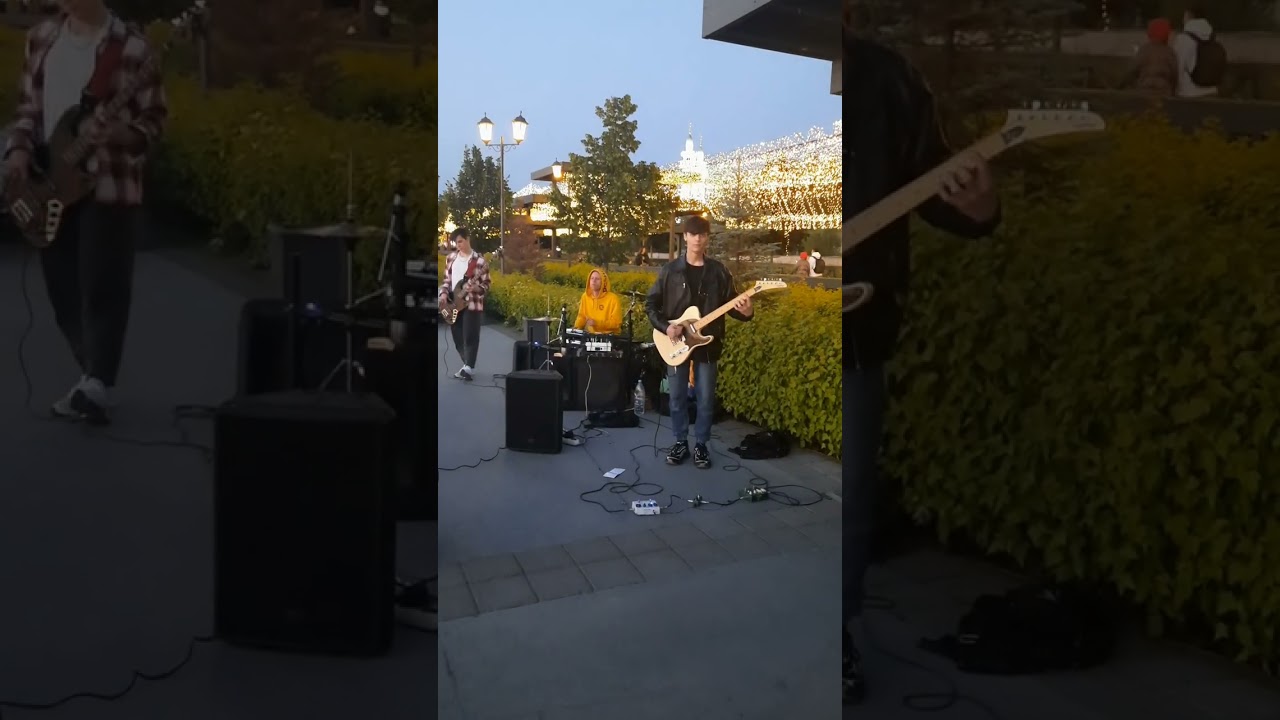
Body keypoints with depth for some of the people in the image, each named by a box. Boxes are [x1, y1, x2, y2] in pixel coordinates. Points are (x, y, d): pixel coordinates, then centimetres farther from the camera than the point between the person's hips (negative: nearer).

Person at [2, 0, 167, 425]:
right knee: (62, 288, 10)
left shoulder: (130, 47, -6)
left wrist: (113, 134, -23)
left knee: (102, 287, -8)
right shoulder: (42, 37, 11)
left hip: (108, 185, -6)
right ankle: (94, 377, 23)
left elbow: (155, 119, -5)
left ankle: (98, 385, -2)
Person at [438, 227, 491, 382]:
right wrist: (444, 294, -3)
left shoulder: (479, 260, -7)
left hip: (472, 304, -6)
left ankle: (469, 368, -6)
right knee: (458, 338, 9)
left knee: (470, 337, -9)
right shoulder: (451, 258, 9)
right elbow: (447, 279, 14)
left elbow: (486, 285, -5)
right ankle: (467, 366, 23)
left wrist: (474, 288, -25)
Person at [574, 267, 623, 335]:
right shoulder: (585, 296, 4)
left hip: (609, 336, -4)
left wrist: (597, 323, -24)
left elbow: (616, 323, -13)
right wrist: (577, 327, -6)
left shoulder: (613, 299, -12)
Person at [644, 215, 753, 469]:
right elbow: (650, 304, 2)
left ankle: (700, 445, 20)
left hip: (707, 343, 0)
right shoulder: (670, 269, -1)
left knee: (705, 399, 5)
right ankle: (680, 443, 22)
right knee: (677, 397, 8)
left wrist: (745, 312, -19)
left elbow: (729, 303, 2)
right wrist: (664, 326, -12)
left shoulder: (718, 271, 1)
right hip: (676, 343, 0)